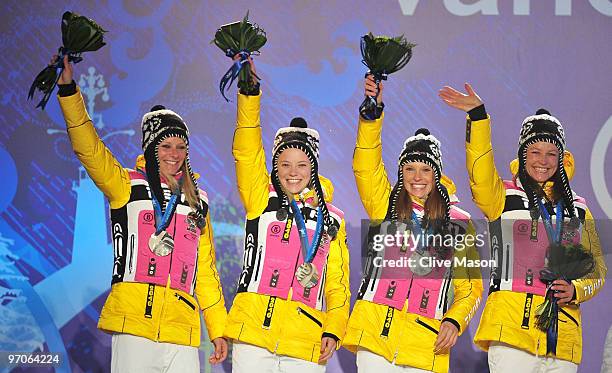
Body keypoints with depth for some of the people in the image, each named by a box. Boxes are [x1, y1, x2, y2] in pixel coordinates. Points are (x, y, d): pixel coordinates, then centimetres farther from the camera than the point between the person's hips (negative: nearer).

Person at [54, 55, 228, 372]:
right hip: (134, 322, -3)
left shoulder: (197, 203, 18)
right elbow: (89, 148, -8)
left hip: (182, 332, 4)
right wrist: (68, 89, -18)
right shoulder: (127, 186, 7)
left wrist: (217, 330, 15)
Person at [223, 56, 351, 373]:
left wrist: (333, 330, 0)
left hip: (307, 346, 1)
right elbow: (246, 151, -5)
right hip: (254, 334, -1)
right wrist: (249, 91, -14)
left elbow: (338, 283, 14)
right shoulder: (261, 200, 8)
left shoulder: (332, 221, 13)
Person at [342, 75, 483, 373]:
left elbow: (470, 286, 12)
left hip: (426, 345, 0)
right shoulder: (384, 205, 9)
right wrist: (373, 111, -20)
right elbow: (365, 165, -8)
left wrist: (454, 320, -6)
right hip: (375, 333, 0)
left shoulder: (459, 223, 10)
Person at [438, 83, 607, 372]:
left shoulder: (578, 210, 17)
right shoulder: (504, 198, 7)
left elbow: (596, 271, 20)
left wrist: (575, 291, -2)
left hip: (564, 337, 4)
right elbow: (481, 174, -15)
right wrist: (478, 115, -26)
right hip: (512, 329, -4)